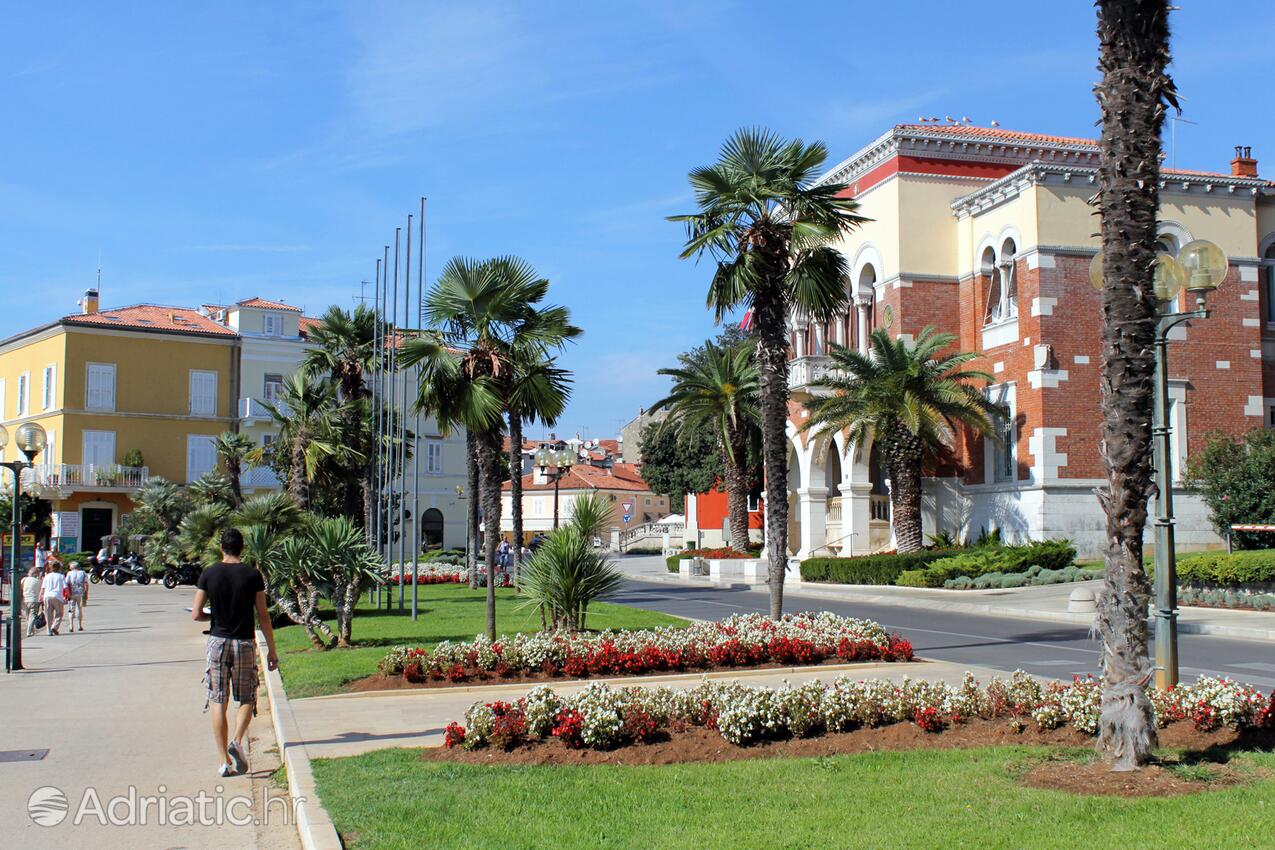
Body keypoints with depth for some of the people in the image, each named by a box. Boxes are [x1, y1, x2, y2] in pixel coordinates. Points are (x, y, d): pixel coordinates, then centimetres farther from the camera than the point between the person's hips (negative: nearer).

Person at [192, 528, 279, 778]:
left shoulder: (208, 575, -1)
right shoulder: (252, 575, -3)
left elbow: (196, 614, -2)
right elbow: (263, 616, -2)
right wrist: (271, 650, 5)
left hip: (217, 642, 1)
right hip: (245, 643, -1)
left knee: (218, 703, 6)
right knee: (247, 699, 13)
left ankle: (224, 761, 3)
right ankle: (237, 741, -12)